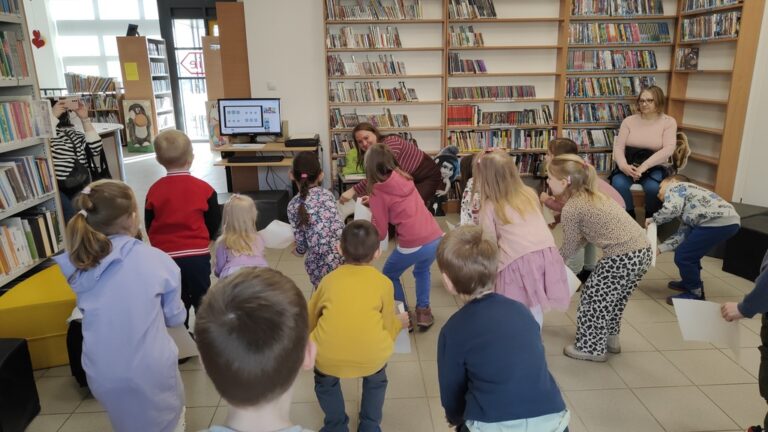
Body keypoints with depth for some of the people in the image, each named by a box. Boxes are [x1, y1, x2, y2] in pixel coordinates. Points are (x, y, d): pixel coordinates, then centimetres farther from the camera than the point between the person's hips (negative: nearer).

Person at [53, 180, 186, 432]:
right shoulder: (157, 260, -14)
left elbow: (92, 313, 11)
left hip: (101, 375, 4)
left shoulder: (77, 265, -3)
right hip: (151, 371, -3)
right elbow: (175, 318, -2)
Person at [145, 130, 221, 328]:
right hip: (197, 256, -1)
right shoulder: (203, 188, -9)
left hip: (165, 257, 2)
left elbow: (149, 226, 5)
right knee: (201, 300, 14)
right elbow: (214, 223, 0)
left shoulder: (155, 190, -4)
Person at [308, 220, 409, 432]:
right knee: (376, 380, 36)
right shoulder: (384, 283, 11)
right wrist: (399, 323, 41)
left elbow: (309, 320, 23)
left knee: (325, 383, 36)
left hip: (327, 356, 0)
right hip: (372, 357, 0)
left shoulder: (330, 279, 14)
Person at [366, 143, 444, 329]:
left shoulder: (377, 191, -4)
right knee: (422, 271, 37)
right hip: (437, 239, 6)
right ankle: (423, 311, 32)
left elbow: (380, 233, 0)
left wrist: (373, 206, 15)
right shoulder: (404, 177, 13)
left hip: (414, 245, -5)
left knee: (389, 276, 25)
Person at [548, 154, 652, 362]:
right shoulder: (592, 195, 17)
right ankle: (610, 339, 39)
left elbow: (570, 247, 1)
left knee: (593, 297, 9)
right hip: (643, 251, 9)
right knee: (613, 298, 25)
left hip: (622, 257, -9)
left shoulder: (570, 209, -10)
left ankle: (592, 348, 21)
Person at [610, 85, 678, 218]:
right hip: (629, 165, 1)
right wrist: (623, 165, -21)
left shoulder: (669, 122, 3)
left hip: (654, 167, -1)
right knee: (618, 184, -31)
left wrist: (644, 166, -22)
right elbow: (618, 147, -1)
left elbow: (668, 149, -10)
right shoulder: (629, 120, 7)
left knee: (653, 187, -33)